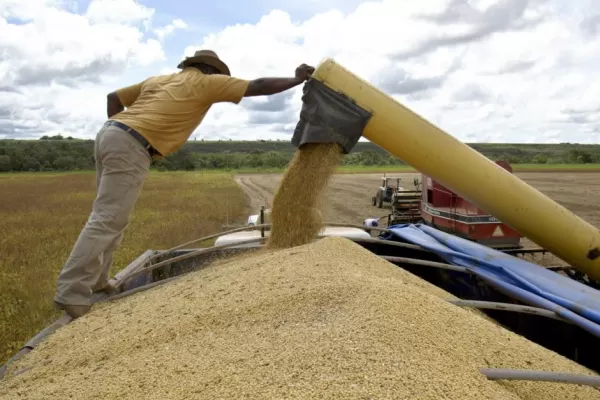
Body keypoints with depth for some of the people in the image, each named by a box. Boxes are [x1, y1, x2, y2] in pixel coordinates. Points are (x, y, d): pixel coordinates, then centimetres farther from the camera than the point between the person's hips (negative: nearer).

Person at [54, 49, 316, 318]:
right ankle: (71, 294, -7)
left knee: (107, 216, 18)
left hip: (108, 135, 9)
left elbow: (114, 97, 26)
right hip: (131, 147, -9)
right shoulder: (205, 82, 7)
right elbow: (258, 87, 5)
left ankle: (94, 280, 25)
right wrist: (297, 79, 15)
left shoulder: (157, 79, 27)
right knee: (107, 221, -9)